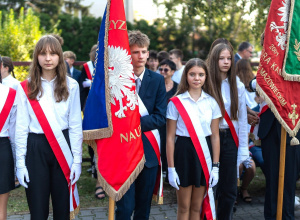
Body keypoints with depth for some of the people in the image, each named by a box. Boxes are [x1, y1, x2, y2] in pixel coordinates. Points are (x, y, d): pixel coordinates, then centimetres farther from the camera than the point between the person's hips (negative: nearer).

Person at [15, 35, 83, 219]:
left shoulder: (71, 86, 1)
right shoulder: (26, 88, 0)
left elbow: (76, 125, 1)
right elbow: (21, 127, 1)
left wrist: (77, 159, -2)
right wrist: (20, 163, -1)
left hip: (63, 148, 0)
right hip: (35, 149, 0)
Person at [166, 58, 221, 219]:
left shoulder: (212, 102, 4)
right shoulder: (176, 102, -5)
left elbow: (215, 136, 6)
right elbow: (170, 137, -3)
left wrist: (215, 166, 2)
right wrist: (171, 168, -6)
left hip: (205, 152, 3)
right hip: (184, 152, -2)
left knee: (197, 207, 12)